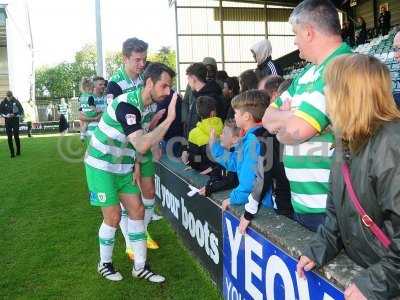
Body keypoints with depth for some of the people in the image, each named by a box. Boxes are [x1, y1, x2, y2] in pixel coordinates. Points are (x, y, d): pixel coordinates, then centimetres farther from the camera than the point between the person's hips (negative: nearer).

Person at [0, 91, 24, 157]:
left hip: (15, 120, -2)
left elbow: (21, 111, 0)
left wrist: (15, 115, -15)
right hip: (7, 121, 2)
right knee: (9, 138, 0)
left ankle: (18, 151, 16)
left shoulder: (16, 102, -3)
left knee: (16, 136, -1)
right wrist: (6, 115, -12)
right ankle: (12, 153, 5)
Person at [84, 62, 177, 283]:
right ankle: (104, 264, 24)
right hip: (101, 166, -8)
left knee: (138, 210, 5)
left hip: (123, 167, 8)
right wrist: (169, 119, -39)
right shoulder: (126, 105, -28)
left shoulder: (146, 104, 0)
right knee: (113, 217, -2)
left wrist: (136, 167, 4)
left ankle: (140, 267, 17)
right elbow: (142, 146, -39)